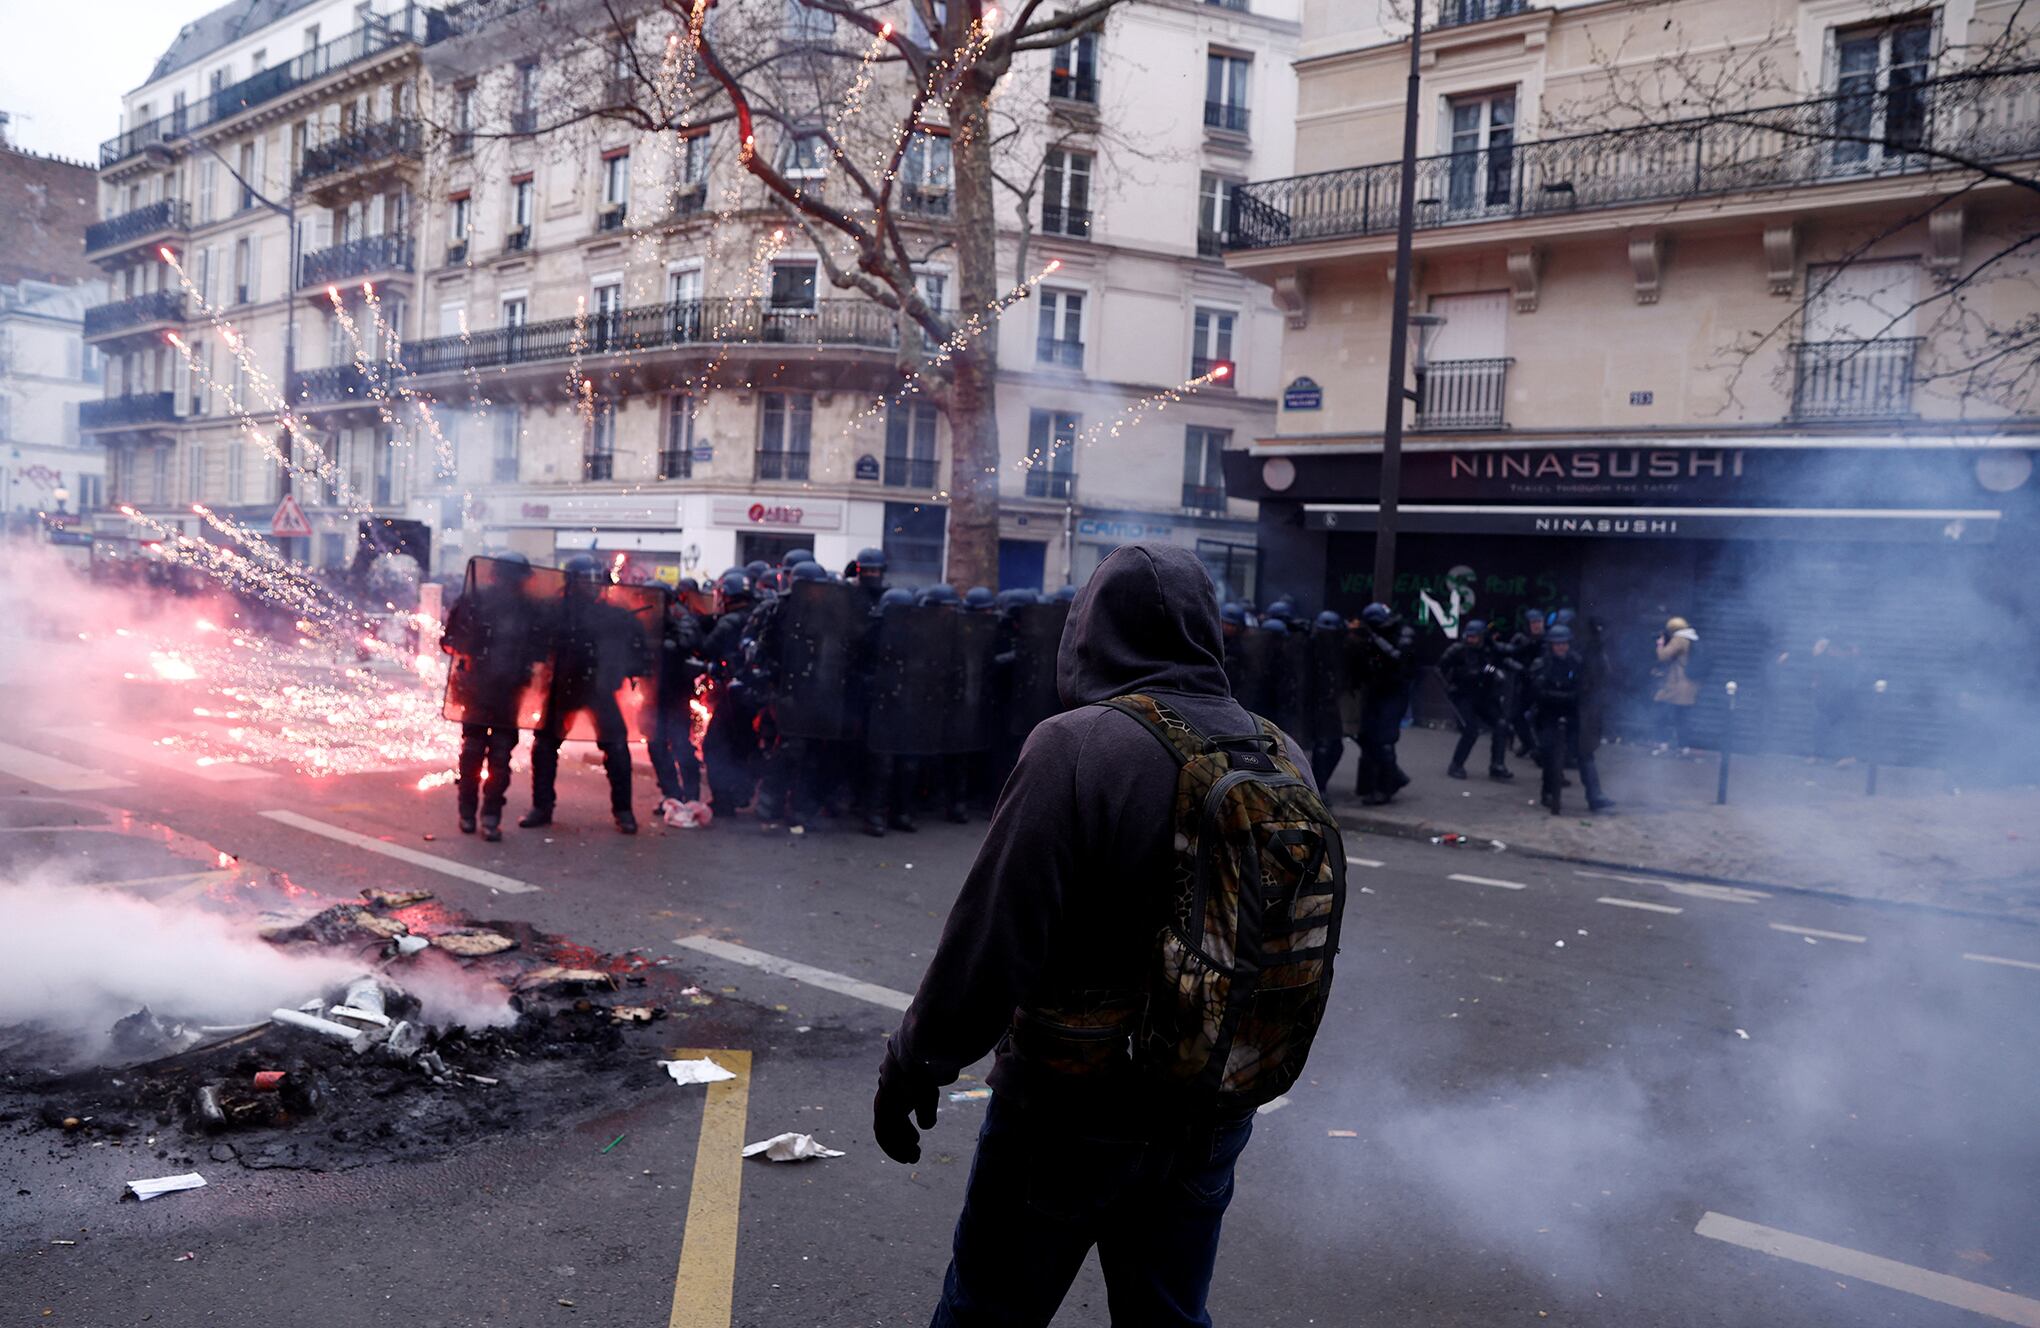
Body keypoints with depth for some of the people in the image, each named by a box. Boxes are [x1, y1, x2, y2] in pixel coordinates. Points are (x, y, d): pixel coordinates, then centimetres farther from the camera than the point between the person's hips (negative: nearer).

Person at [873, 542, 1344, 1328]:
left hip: (1075, 1109, -6)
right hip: (1214, 1115, 6)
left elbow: (991, 939, -22)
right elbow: (1311, 944, 11)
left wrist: (914, 1065, -9)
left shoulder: (1078, 746, -21)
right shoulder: (1284, 759, 1)